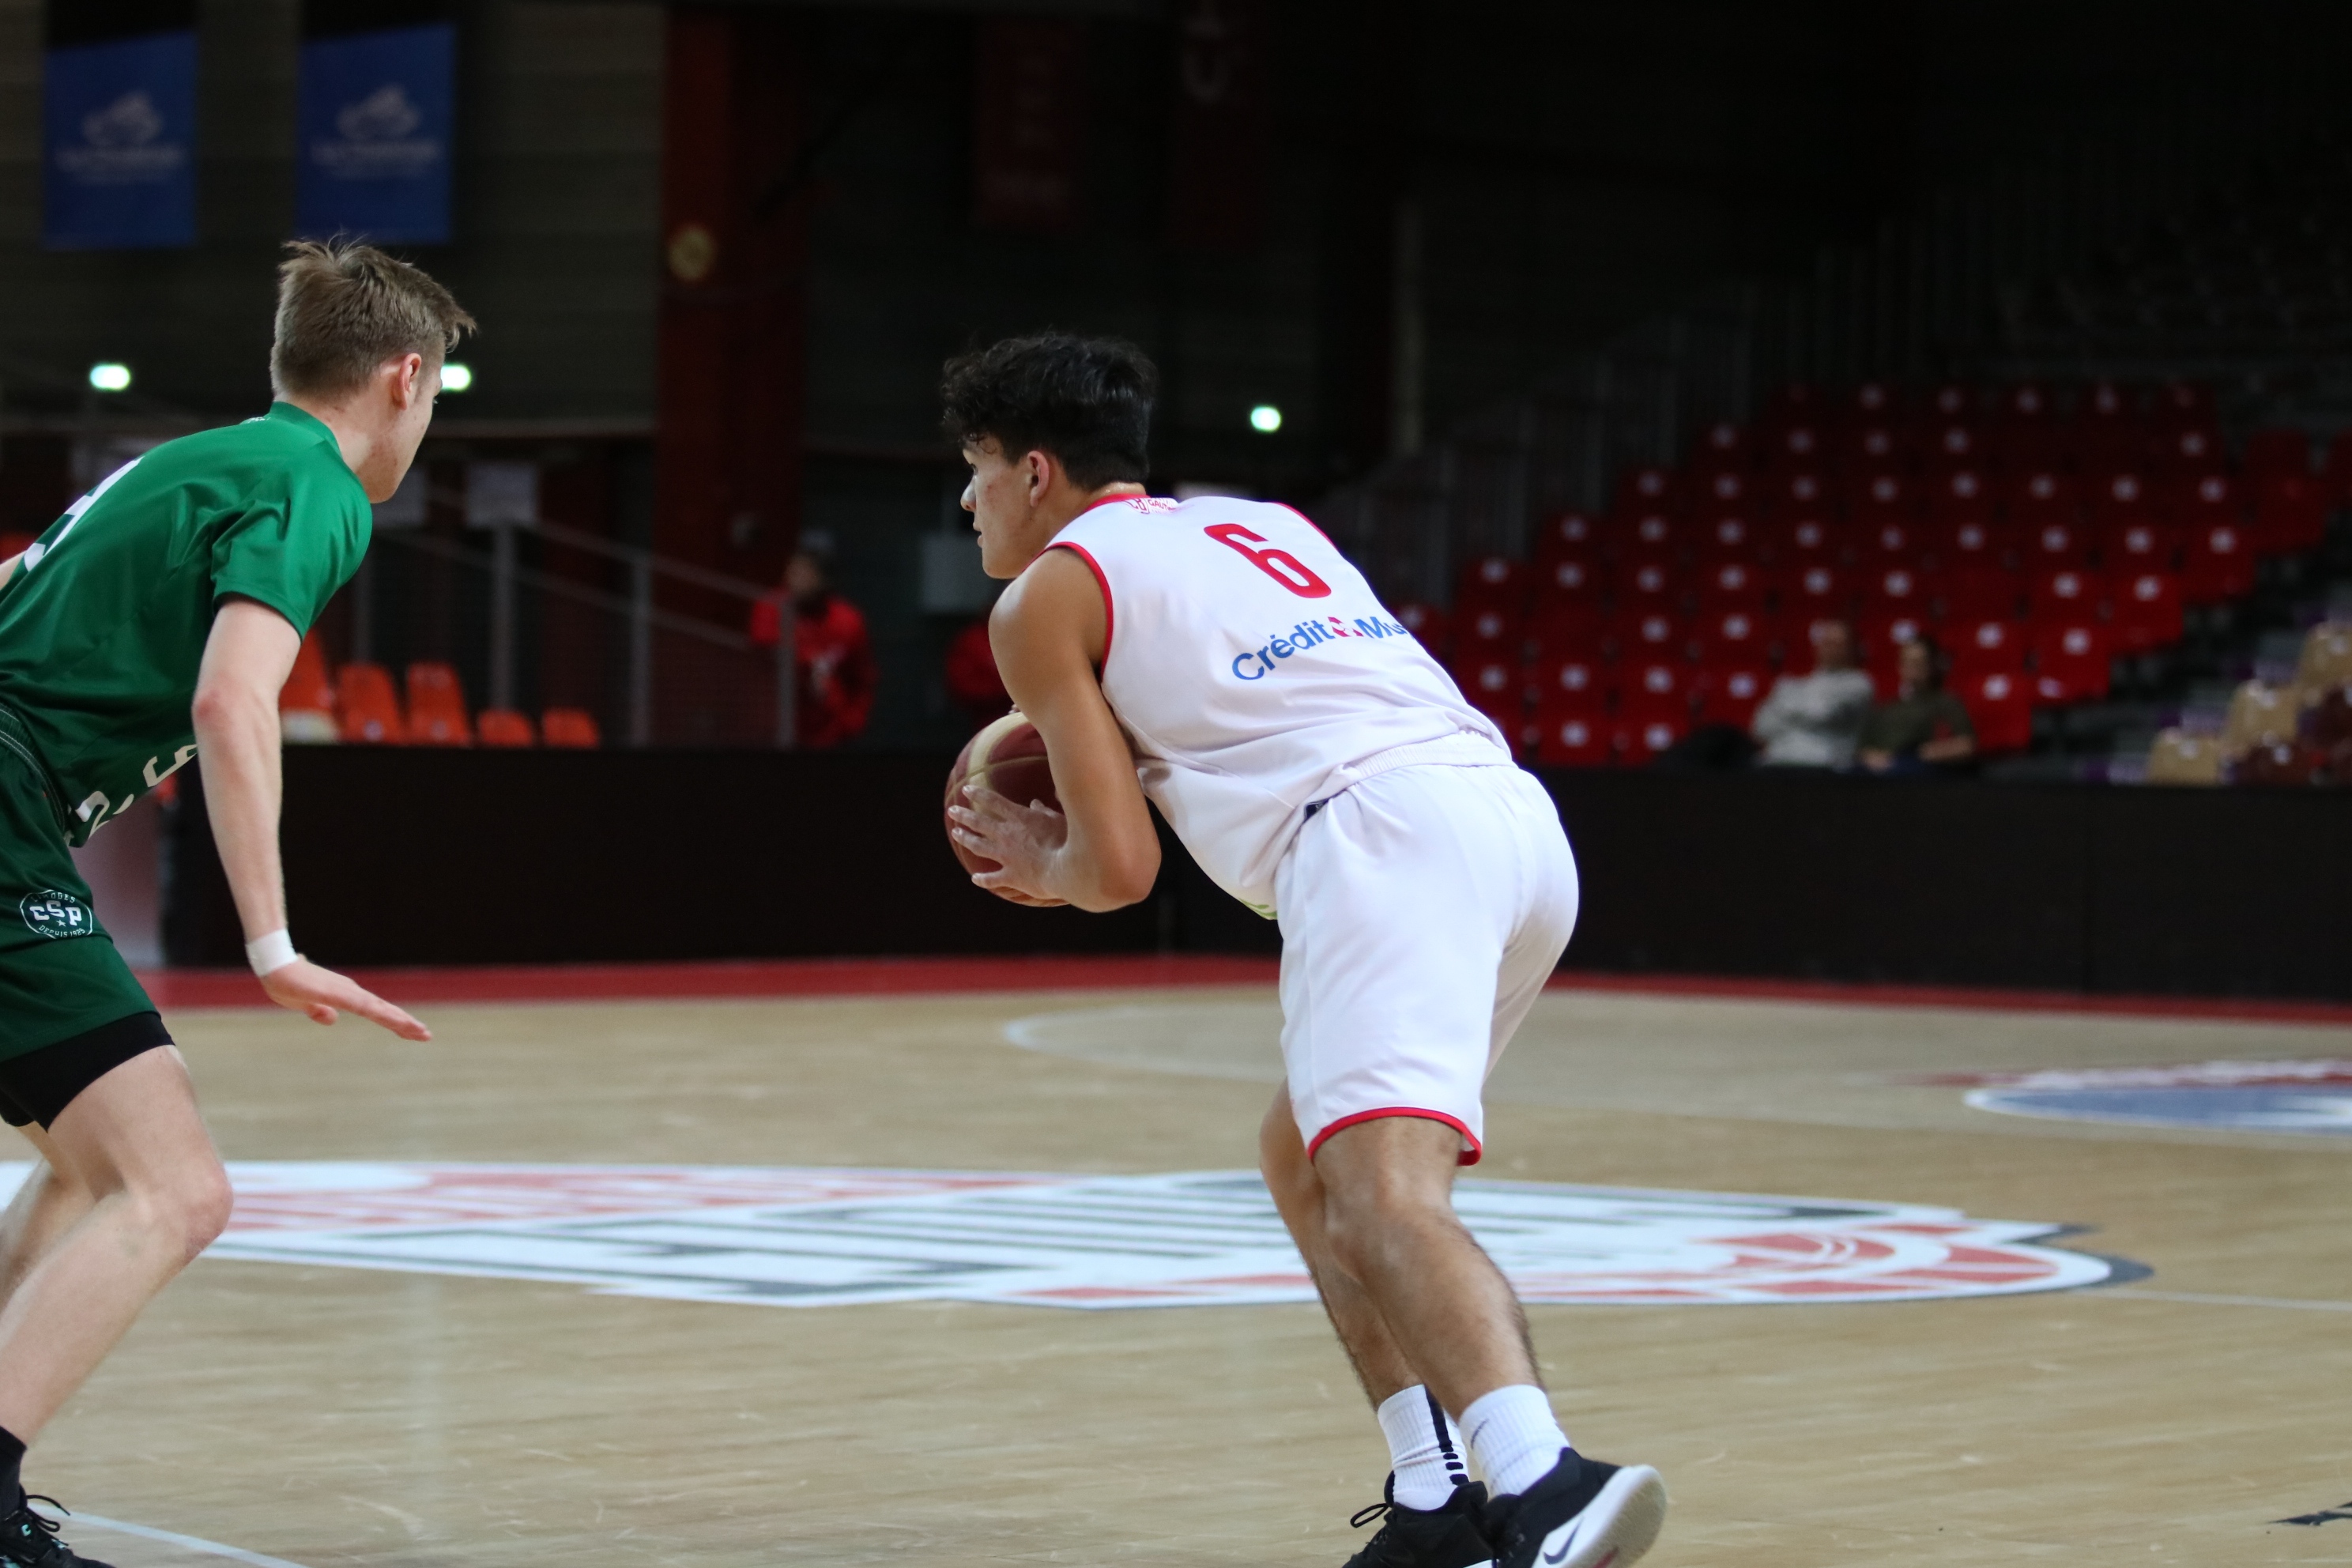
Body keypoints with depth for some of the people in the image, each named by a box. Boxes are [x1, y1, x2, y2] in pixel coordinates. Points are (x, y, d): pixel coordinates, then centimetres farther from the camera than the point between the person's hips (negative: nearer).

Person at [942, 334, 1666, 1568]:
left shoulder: (1046, 596, 11)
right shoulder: (1258, 523, 33)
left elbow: (1122, 867, 5)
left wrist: (1045, 868, 27)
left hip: (1387, 838, -8)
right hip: (1519, 817, 8)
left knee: (1386, 1189, -22)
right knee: (1303, 1156, 22)